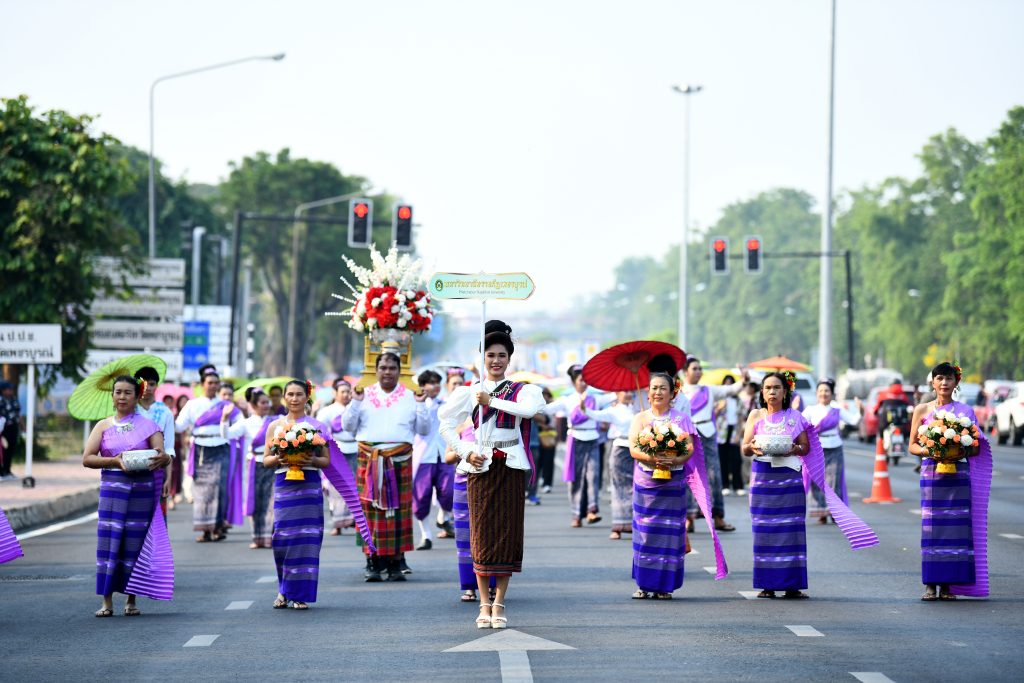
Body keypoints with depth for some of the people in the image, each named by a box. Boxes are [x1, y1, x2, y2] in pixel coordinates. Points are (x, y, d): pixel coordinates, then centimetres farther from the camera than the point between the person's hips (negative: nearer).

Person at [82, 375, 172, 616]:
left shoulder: (148, 425, 7)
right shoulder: (104, 426, 9)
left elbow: (162, 455, -3)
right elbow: (87, 458, 0)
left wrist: (163, 458, -27)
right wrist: (115, 461, -15)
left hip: (142, 489, 0)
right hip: (113, 486, 0)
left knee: (135, 542, 0)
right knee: (109, 540, -7)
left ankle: (131, 600, 8)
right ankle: (107, 601, -5)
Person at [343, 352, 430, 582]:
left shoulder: (409, 397, 13)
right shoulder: (365, 395, 12)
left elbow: (423, 430, 10)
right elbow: (349, 426, 8)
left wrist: (420, 405, -2)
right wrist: (356, 402, -3)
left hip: (400, 459, 0)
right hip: (370, 458, 0)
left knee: (399, 509, -4)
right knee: (370, 509, -6)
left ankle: (396, 562, -2)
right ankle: (373, 562, -5)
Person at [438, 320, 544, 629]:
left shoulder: (521, 391, 5)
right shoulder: (468, 392, 8)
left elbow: (530, 409, -18)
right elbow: (447, 425, 8)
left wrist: (492, 401, -12)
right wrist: (466, 452, -2)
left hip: (510, 468, 0)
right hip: (480, 467, 0)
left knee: (507, 533, -1)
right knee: (482, 533, -2)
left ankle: (499, 604, 4)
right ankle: (484, 605, 3)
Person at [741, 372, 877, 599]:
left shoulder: (794, 417, 8)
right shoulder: (756, 415, 9)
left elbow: (806, 447, 6)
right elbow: (744, 449, 5)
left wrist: (794, 450, -15)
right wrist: (752, 447, -17)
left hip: (789, 477, 0)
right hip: (762, 477, 0)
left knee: (790, 528, -4)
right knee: (764, 529, -2)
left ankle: (792, 584, -1)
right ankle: (767, 585, 2)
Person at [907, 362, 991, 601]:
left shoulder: (965, 411, 8)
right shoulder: (922, 410, 7)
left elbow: (976, 449, 9)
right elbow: (912, 446, 8)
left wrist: (962, 451, -11)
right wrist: (928, 450, -12)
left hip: (958, 472, 1)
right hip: (931, 472, 0)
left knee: (956, 526, -4)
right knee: (931, 527, -5)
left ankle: (948, 584, 1)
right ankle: (930, 584, -2)